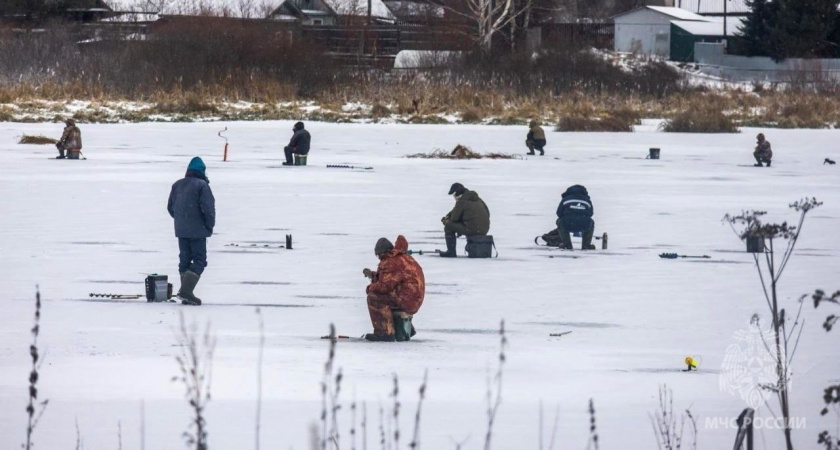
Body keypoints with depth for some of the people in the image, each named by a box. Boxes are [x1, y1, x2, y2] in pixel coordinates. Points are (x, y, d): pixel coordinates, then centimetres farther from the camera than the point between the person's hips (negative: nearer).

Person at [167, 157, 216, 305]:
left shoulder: (177, 185, 9)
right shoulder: (202, 185, -12)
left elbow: (170, 207, 16)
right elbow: (208, 208, -17)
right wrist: (210, 226, -4)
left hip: (181, 230, 6)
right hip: (198, 230, -6)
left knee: (184, 260, 13)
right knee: (199, 261, -3)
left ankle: (186, 293, 11)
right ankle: (186, 290, -18)